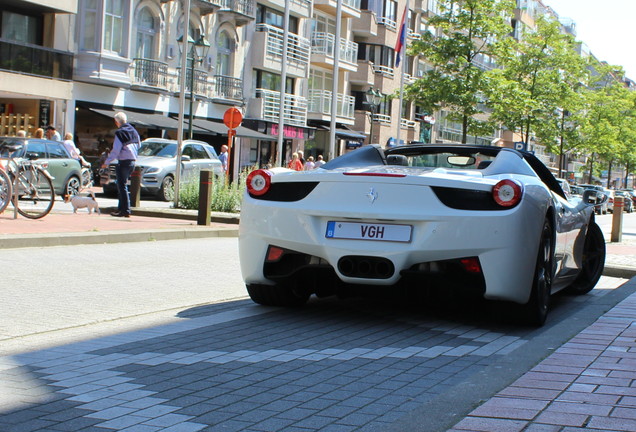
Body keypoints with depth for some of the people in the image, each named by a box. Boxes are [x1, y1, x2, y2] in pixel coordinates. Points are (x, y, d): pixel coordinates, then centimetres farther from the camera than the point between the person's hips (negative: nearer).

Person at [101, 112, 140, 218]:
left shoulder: (120, 133, -12)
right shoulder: (134, 131, 11)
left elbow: (115, 150, -16)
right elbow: (138, 145, 21)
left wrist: (106, 162, -11)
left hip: (123, 162, -8)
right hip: (133, 161, 8)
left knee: (122, 186, -5)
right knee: (122, 186, 17)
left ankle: (126, 211, -8)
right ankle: (121, 208, 21)